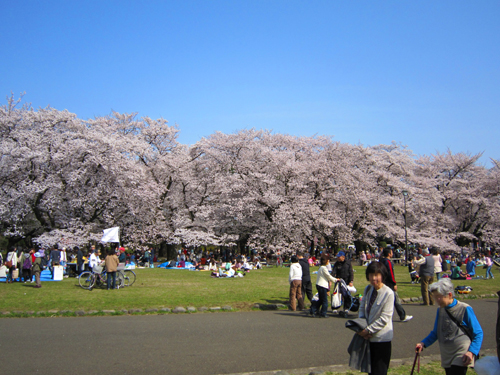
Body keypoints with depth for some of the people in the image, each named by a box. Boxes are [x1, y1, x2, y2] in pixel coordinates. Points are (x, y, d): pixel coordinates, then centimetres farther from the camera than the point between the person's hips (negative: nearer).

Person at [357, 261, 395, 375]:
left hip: (382, 339, -6)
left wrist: (368, 330, -15)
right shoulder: (368, 289, 2)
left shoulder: (388, 293, -17)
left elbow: (384, 319, -17)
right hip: (369, 337, 6)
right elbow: (362, 308, 8)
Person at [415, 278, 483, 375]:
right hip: (446, 357, 6)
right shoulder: (440, 310, 6)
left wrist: (472, 352, -18)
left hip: (461, 356, -6)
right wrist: (423, 343, -2)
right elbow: (435, 333, 15)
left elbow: (478, 333, -5)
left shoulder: (465, 309, -11)